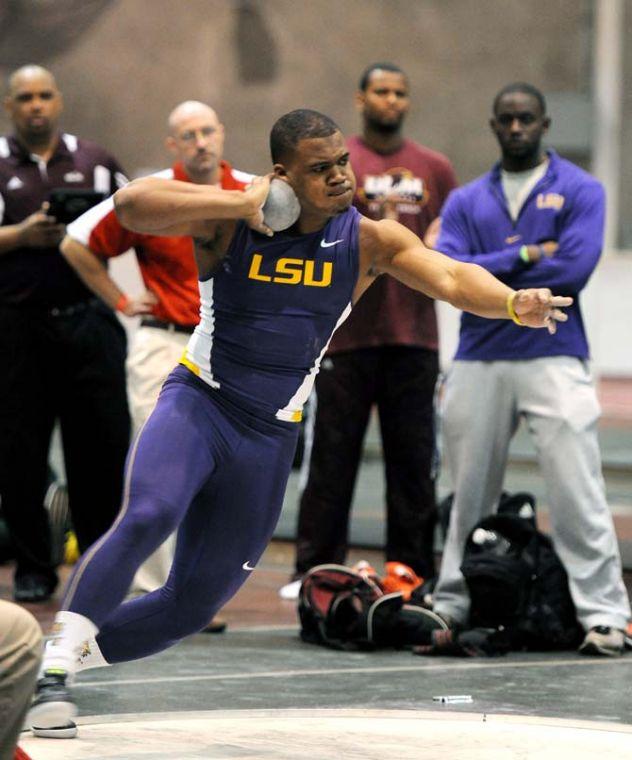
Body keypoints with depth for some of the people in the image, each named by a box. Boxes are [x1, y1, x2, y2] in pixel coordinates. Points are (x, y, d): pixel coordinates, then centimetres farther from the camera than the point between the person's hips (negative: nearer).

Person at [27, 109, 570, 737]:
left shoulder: (368, 241, -6)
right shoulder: (231, 220, -14)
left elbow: (450, 278, -19)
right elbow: (130, 205, -27)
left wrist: (515, 303, -39)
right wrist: (238, 205, -33)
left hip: (271, 438, 4)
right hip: (198, 403, -4)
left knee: (195, 603, 7)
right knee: (147, 515, -33)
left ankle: (78, 650, 29)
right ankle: (55, 662, -23)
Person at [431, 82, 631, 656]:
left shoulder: (579, 190, 4)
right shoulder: (467, 201, 14)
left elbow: (575, 267, -11)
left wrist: (487, 276, -4)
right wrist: (525, 255, -10)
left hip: (553, 358, -3)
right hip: (478, 362, 3)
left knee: (576, 490, -9)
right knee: (469, 493, 9)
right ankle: (451, 604, 18)